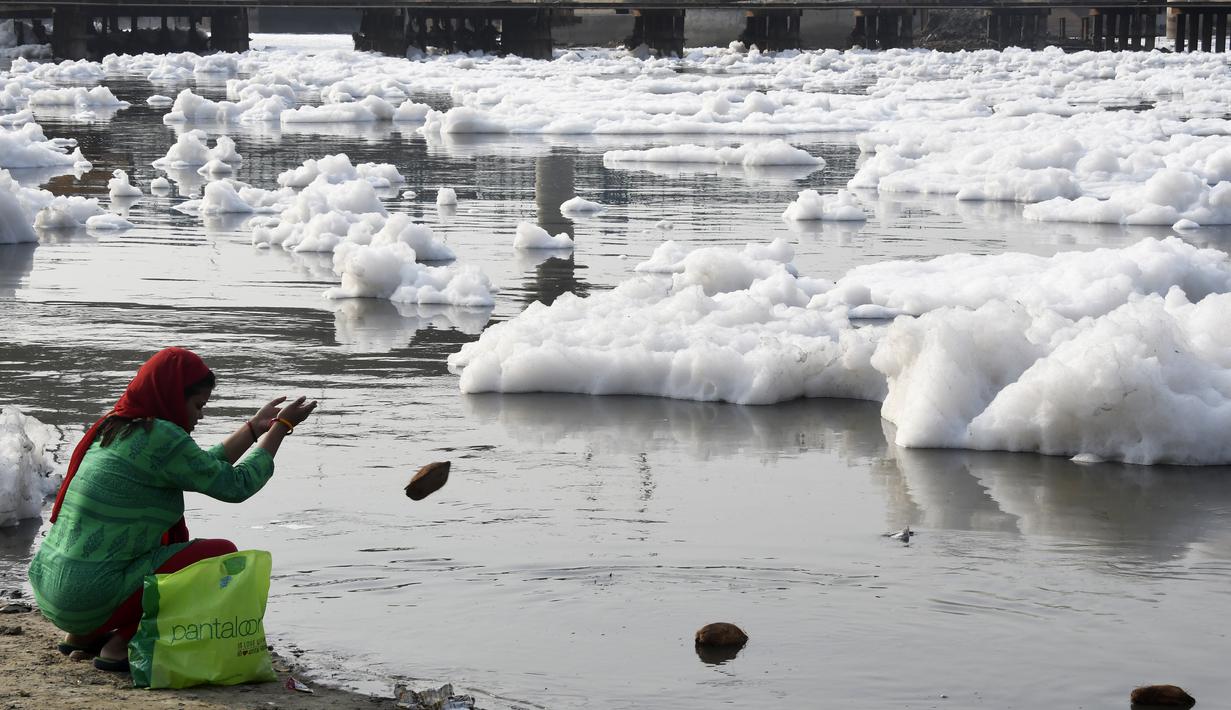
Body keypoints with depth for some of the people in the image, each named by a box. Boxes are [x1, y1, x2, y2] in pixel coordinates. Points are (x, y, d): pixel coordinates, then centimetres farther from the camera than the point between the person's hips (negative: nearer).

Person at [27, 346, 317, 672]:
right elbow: (236, 485, -7)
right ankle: (122, 642, -4)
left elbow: (203, 470, 23)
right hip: (91, 598, -9)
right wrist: (283, 426, 3)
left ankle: (84, 635, 19)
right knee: (222, 553, -1)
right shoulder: (159, 436, -14)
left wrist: (254, 427, 28)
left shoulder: (115, 428, 13)